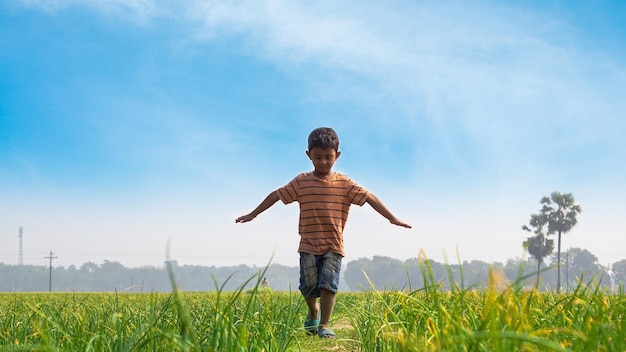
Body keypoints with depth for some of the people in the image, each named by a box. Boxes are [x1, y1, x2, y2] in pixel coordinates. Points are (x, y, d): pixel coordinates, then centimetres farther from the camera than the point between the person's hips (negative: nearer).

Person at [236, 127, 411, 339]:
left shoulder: (344, 183, 0)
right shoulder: (301, 182, 1)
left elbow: (369, 198, -4)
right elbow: (276, 195, 7)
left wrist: (392, 218, -11)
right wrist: (253, 214, 10)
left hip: (333, 245, -1)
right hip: (308, 244, 1)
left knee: (328, 283, -10)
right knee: (309, 285, 1)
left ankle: (324, 326, -2)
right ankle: (314, 311, 32)